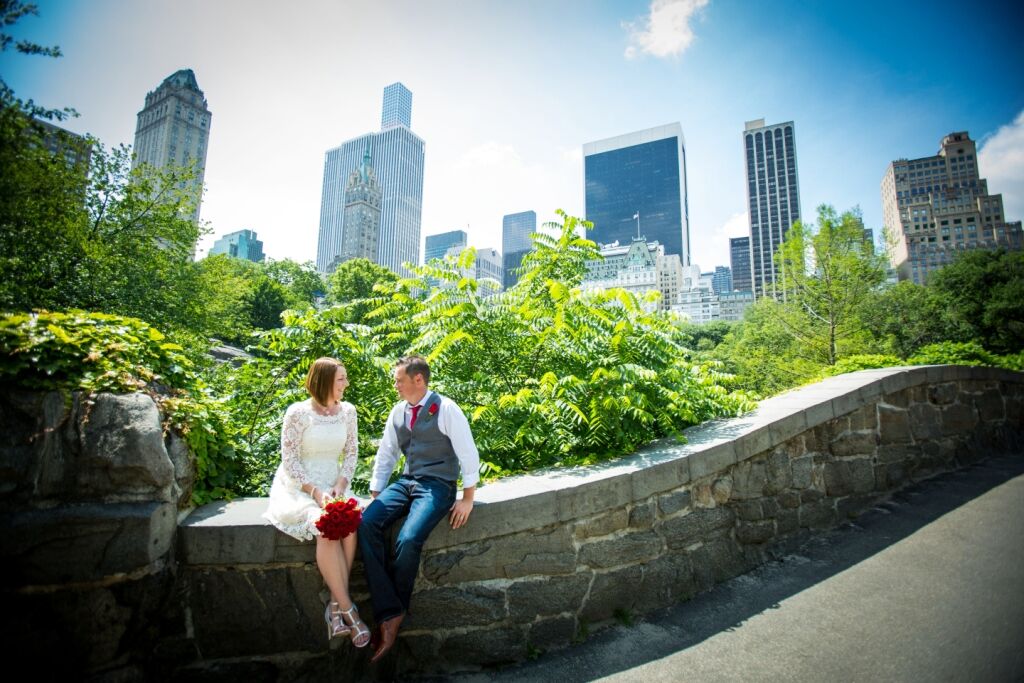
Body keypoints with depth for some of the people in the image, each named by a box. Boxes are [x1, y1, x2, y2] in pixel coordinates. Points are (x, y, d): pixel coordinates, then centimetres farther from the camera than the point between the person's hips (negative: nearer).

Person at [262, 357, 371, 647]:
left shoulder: (347, 410, 3)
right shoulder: (297, 413, -10)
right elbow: (290, 461, -10)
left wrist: (341, 485, -7)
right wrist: (315, 491, -20)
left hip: (333, 485, 4)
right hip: (298, 487, -4)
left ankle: (335, 607, -15)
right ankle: (347, 610, -20)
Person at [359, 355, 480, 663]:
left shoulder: (446, 409, -11)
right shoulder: (398, 411, 8)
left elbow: (469, 455, -9)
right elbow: (386, 455, 15)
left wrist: (467, 499, -9)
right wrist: (375, 495, 10)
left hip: (438, 485, -6)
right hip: (407, 481, 6)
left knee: (408, 539, -29)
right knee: (367, 523, -20)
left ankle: (394, 612, -2)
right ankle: (388, 613, -17)